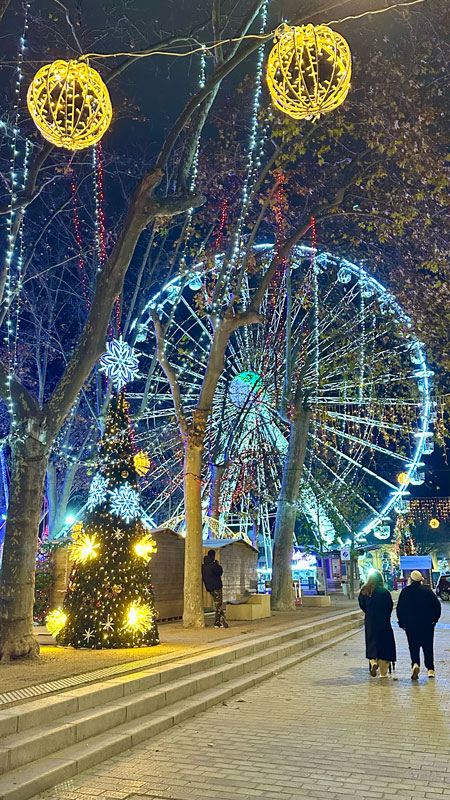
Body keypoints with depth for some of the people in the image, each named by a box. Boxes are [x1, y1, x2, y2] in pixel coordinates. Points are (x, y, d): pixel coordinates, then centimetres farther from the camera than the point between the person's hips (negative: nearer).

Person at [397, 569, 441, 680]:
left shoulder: (405, 591, -2)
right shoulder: (427, 591, -2)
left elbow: (399, 608, -1)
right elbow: (437, 605, -3)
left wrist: (402, 622, 7)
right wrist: (434, 619, 7)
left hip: (410, 624, -1)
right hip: (427, 624, 1)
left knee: (413, 646, 4)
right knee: (428, 646, 12)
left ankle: (415, 664, -20)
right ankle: (430, 669, 12)